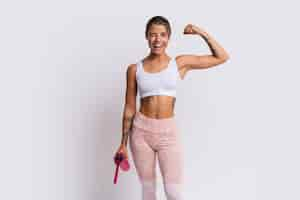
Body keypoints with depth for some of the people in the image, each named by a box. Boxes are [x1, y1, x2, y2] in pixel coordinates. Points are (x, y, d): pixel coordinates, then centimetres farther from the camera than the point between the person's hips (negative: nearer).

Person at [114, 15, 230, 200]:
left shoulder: (181, 63, 1)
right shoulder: (135, 69, 1)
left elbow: (222, 57, 3)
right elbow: (129, 108, 5)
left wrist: (202, 33, -3)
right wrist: (123, 143, 6)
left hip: (168, 132, -1)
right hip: (141, 131, 1)